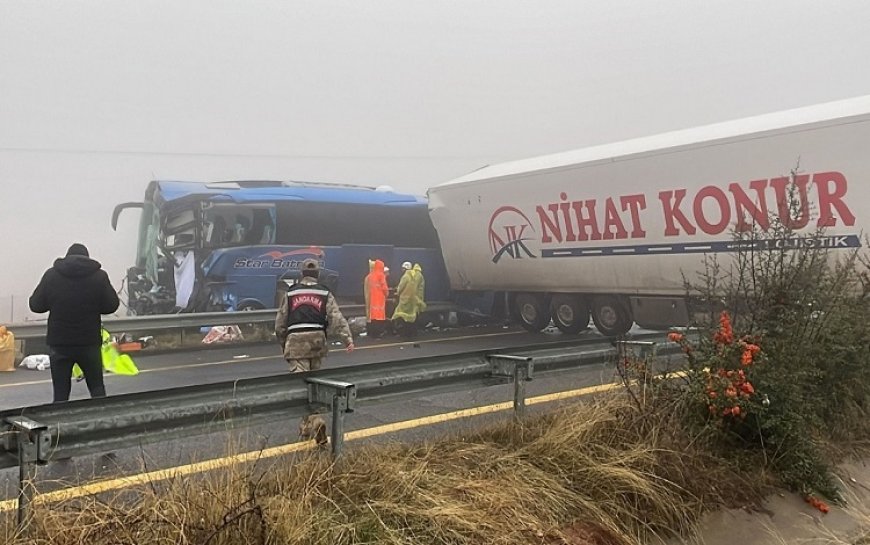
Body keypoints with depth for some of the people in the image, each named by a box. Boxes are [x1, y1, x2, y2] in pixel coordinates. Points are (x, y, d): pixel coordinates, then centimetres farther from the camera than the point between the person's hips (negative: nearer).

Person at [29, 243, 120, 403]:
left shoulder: (51, 275, -3)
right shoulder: (99, 276, -5)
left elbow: (35, 305, 1)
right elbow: (111, 306, 0)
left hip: (59, 343, 0)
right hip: (90, 342, 0)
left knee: (60, 393, 8)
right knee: (97, 389, 15)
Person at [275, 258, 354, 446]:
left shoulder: (290, 293, 10)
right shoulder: (325, 293, 9)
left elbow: (280, 323, 13)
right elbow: (337, 318, -4)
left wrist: (283, 343, 26)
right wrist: (348, 339, -9)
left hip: (296, 341, -2)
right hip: (317, 340, 2)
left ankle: (315, 423, -26)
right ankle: (306, 427, 24)